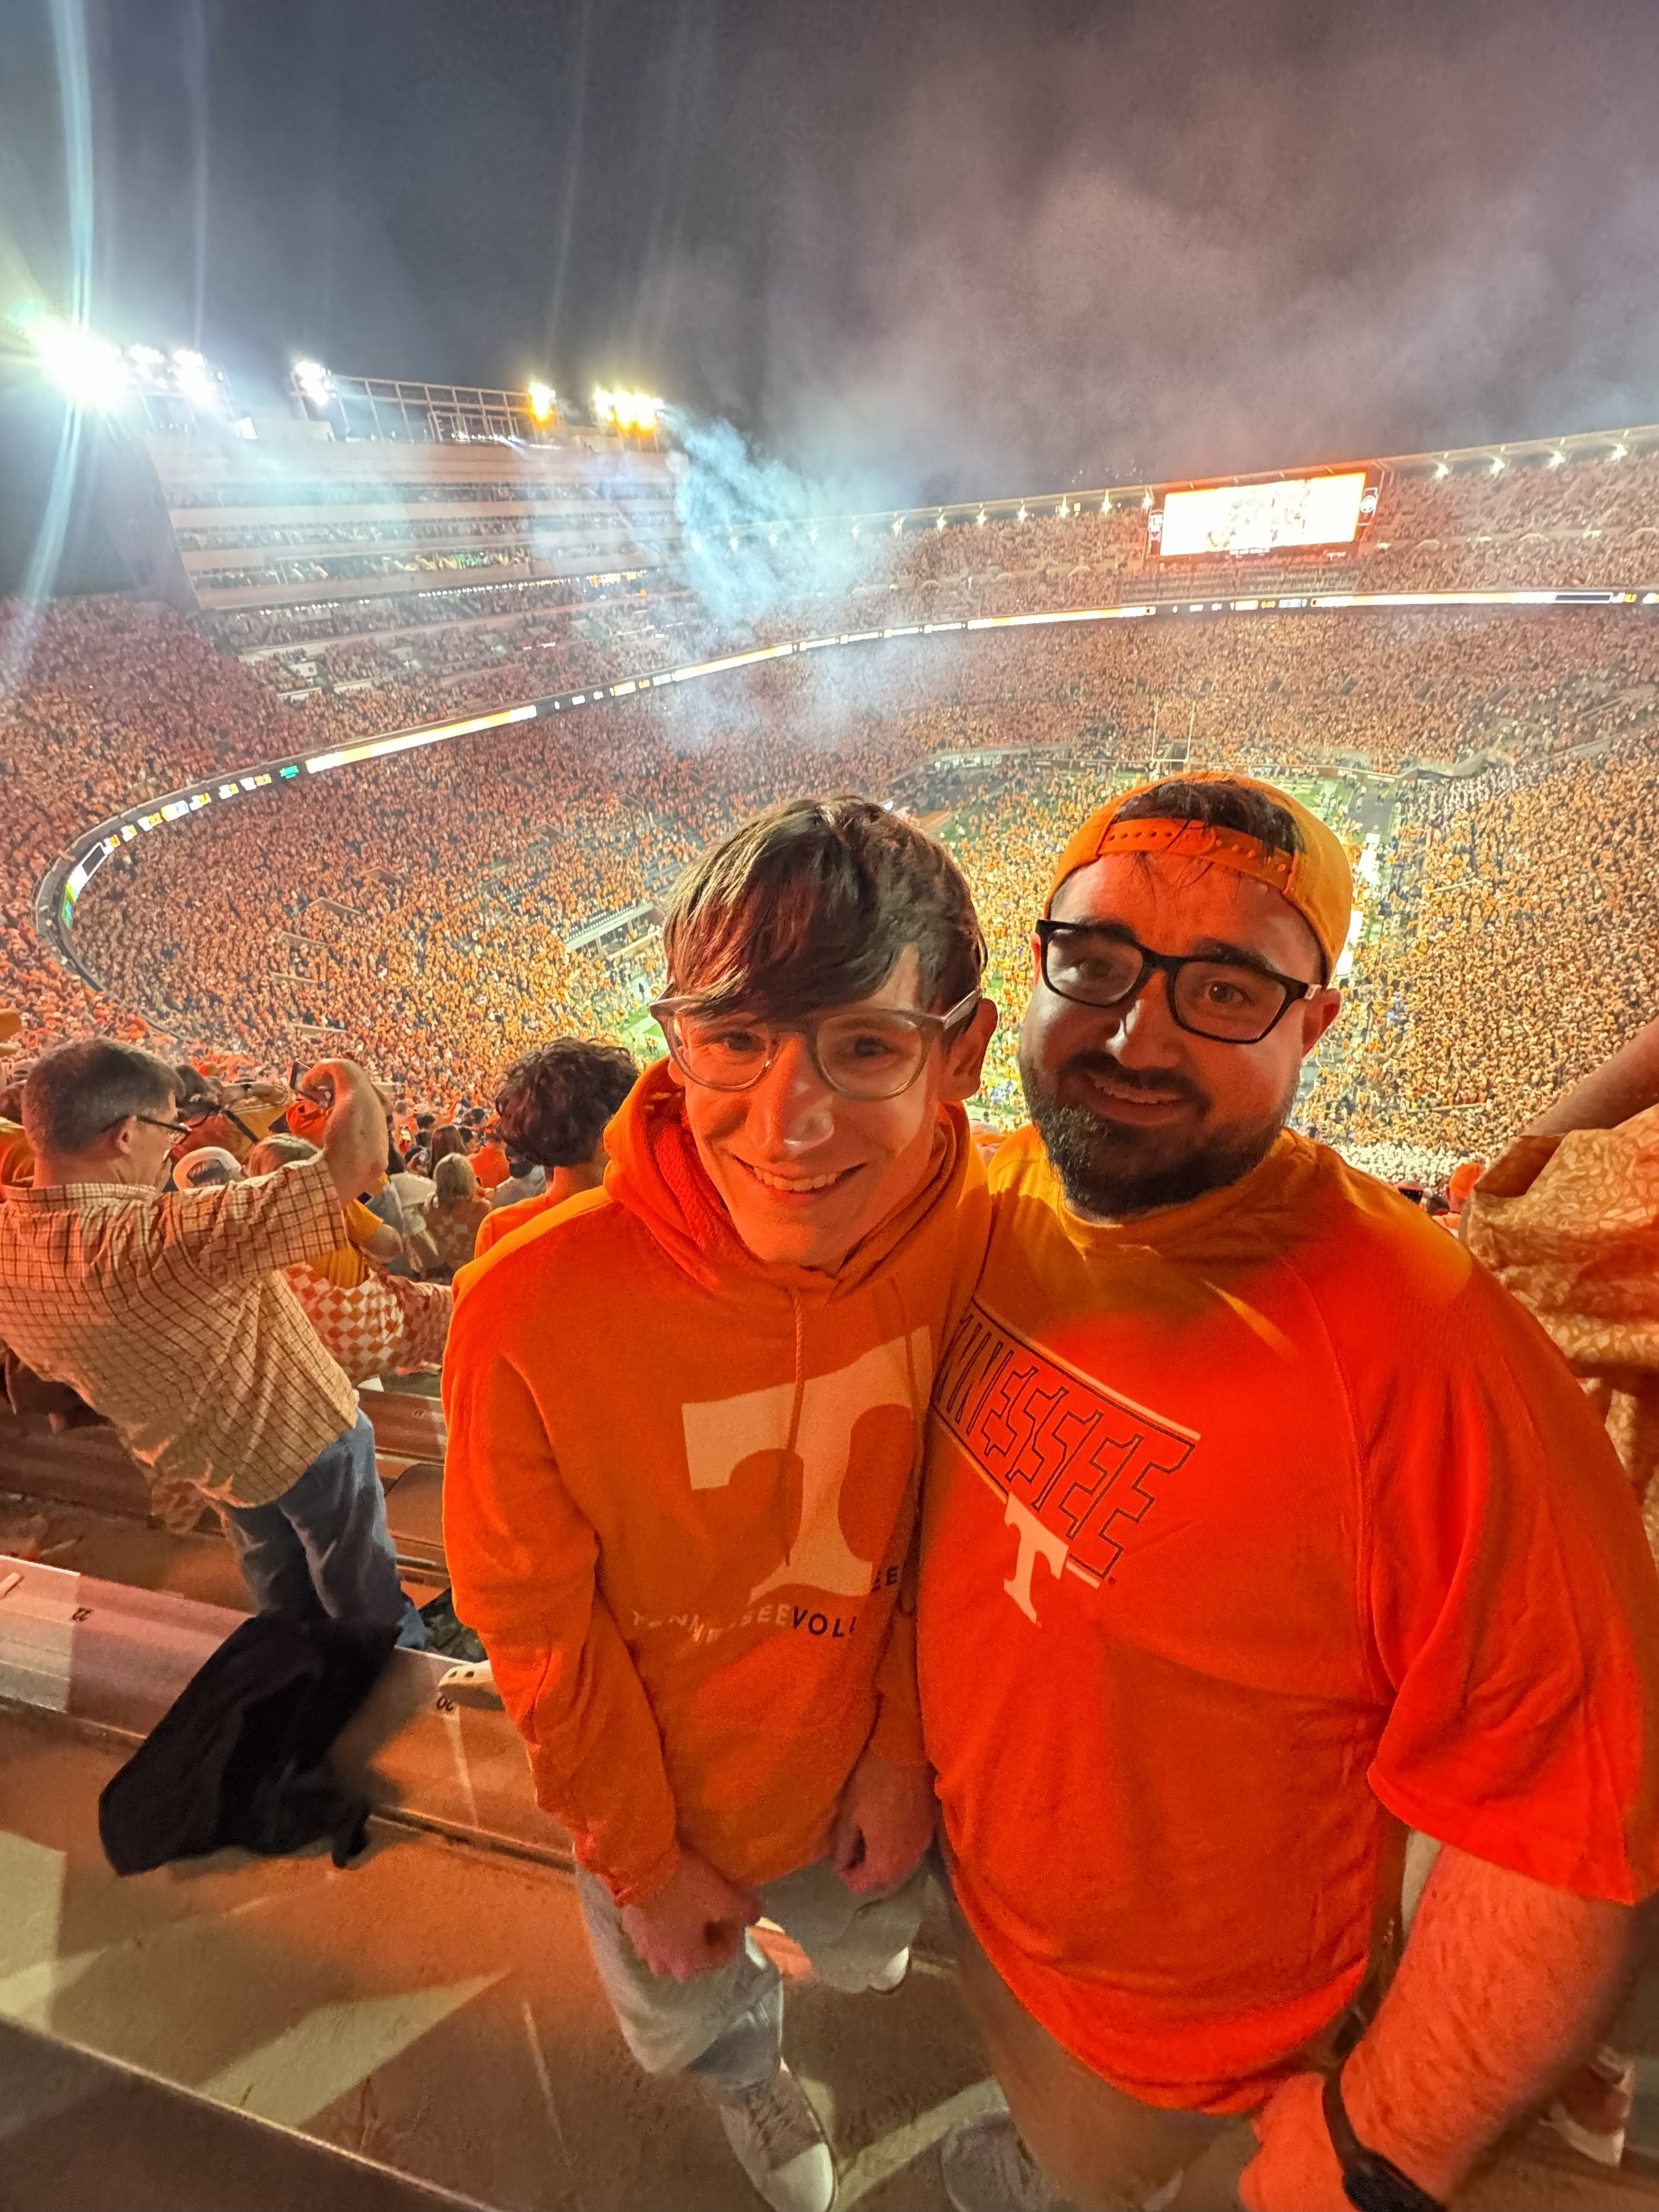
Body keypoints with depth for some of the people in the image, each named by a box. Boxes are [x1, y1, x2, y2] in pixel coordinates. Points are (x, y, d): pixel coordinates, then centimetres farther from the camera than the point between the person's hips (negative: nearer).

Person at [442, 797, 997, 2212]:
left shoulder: (971, 1228, -27)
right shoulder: (538, 1309, -36)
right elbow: (535, 1621, -19)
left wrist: (906, 1742, -5)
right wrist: (642, 1860, -6)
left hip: (858, 1765, 2)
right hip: (663, 1788, -1)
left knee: (869, 1950, 34)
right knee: (686, 2020, 31)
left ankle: (825, 1930, 73)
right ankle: (751, 2071, 70)